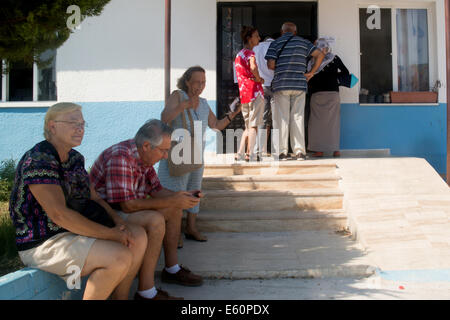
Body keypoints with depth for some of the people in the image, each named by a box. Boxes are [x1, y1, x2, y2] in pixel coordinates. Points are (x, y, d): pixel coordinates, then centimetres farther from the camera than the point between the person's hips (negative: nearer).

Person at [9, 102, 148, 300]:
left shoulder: (75, 158, 10)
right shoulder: (37, 161, -19)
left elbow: (94, 198, 14)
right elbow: (59, 215, -27)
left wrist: (118, 222, -5)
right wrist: (110, 234, -23)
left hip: (74, 231, 9)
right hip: (43, 244, -9)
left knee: (138, 236, -1)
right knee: (120, 257, -26)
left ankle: (120, 297, 5)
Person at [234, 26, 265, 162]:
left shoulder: (238, 54, 20)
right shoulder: (249, 52, -7)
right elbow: (253, 67, -29)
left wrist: (257, 79, 12)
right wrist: (258, 79, -12)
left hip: (243, 93, 8)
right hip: (254, 92, -8)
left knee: (248, 126, 14)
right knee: (253, 125, -6)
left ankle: (240, 154, 11)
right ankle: (251, 155, -7)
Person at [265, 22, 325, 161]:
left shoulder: (275, 43, 5)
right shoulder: (303, 42, 12)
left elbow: (270, 65, -5)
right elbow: (320, 55, 7)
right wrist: (311, 73, 10)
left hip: (281, 84, -2)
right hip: (299, 84, 2)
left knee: (281, 118, 1)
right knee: (298, 117, 5)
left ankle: (281, 151, -1)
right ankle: (299, 151, 3)